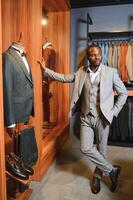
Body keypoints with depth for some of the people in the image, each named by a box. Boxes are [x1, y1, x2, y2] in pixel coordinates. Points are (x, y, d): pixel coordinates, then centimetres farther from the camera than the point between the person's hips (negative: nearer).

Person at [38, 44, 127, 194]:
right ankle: (112, 170, 21)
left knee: (101, 149, 9)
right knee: (85, 148, 0)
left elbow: (123, 93, 2)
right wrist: (45, 69, 4)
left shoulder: (111, 72, -4)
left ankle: (97, 176, 35)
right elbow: (63, 78, 9)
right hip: (85, 117, 3)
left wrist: (114, 111, -4)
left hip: (102, 118, -2)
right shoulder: (81, 72, 4)